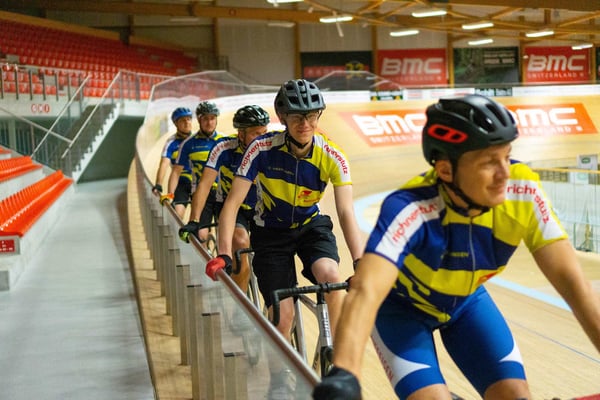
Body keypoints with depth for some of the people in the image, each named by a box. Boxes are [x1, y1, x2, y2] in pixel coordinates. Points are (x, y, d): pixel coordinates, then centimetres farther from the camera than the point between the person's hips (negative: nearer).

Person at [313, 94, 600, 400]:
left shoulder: (523, 193, -27)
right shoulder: (409, 211, -38)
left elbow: (570, 279, -27)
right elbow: (365, 291, -51)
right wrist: (343, 375, -67)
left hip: (465, 301, 4)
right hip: (401, 305, -3)